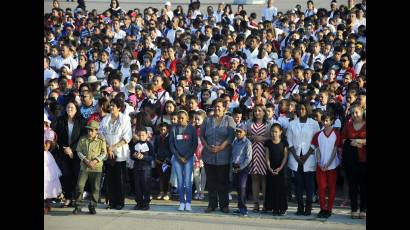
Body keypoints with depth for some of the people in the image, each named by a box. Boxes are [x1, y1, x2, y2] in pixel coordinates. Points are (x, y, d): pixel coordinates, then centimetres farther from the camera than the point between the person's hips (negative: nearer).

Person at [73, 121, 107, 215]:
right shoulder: (82, 140, 2)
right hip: (84, 167, 1)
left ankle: (92, 206, 16)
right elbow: (79, 151, 4)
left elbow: (104, 153, -1)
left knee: (95, 188, 4)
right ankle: (78, 206, 3)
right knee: (80, 185, -6)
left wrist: (95, 161, -13)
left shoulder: (101, 141, -1)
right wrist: (85, 160, -11)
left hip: (96, 167, -1)